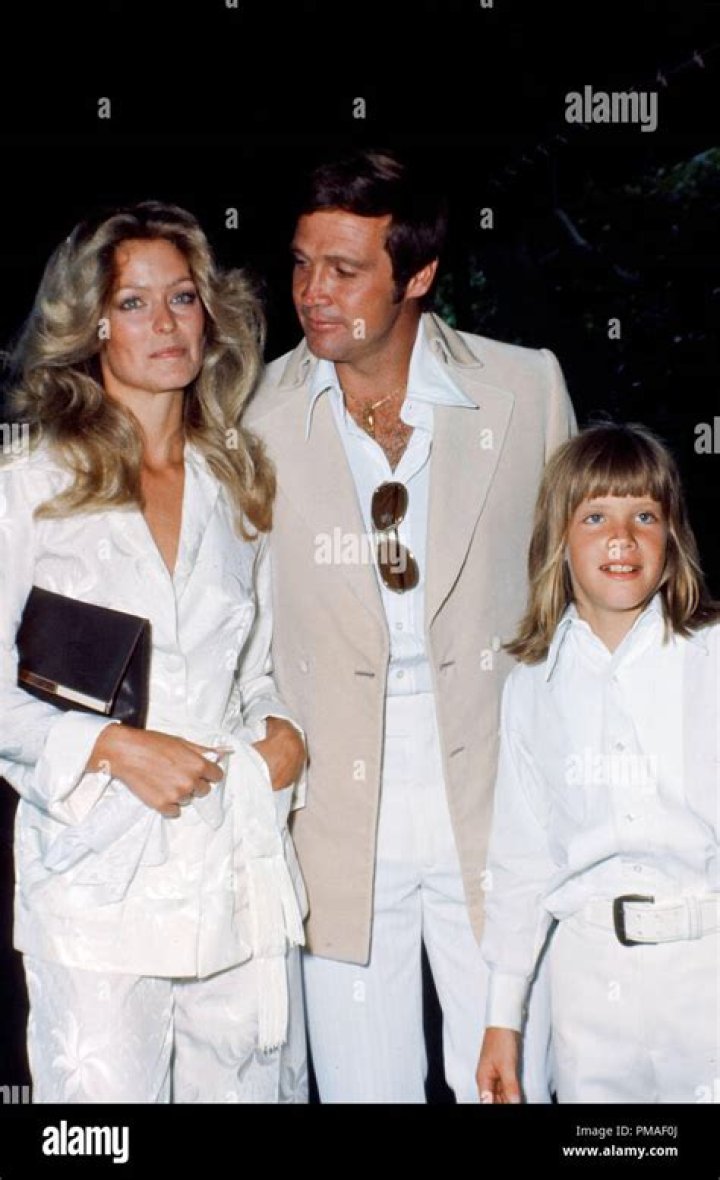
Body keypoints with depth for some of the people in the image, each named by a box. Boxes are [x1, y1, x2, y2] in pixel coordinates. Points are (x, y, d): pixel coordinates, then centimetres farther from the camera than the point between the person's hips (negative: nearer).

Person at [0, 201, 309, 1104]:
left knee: (256, 1084, 10)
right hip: (95, 874, -3)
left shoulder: (240, 482, 12)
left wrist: (282, 728, 0)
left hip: (241, 865, 4)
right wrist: (114, 748, -14)